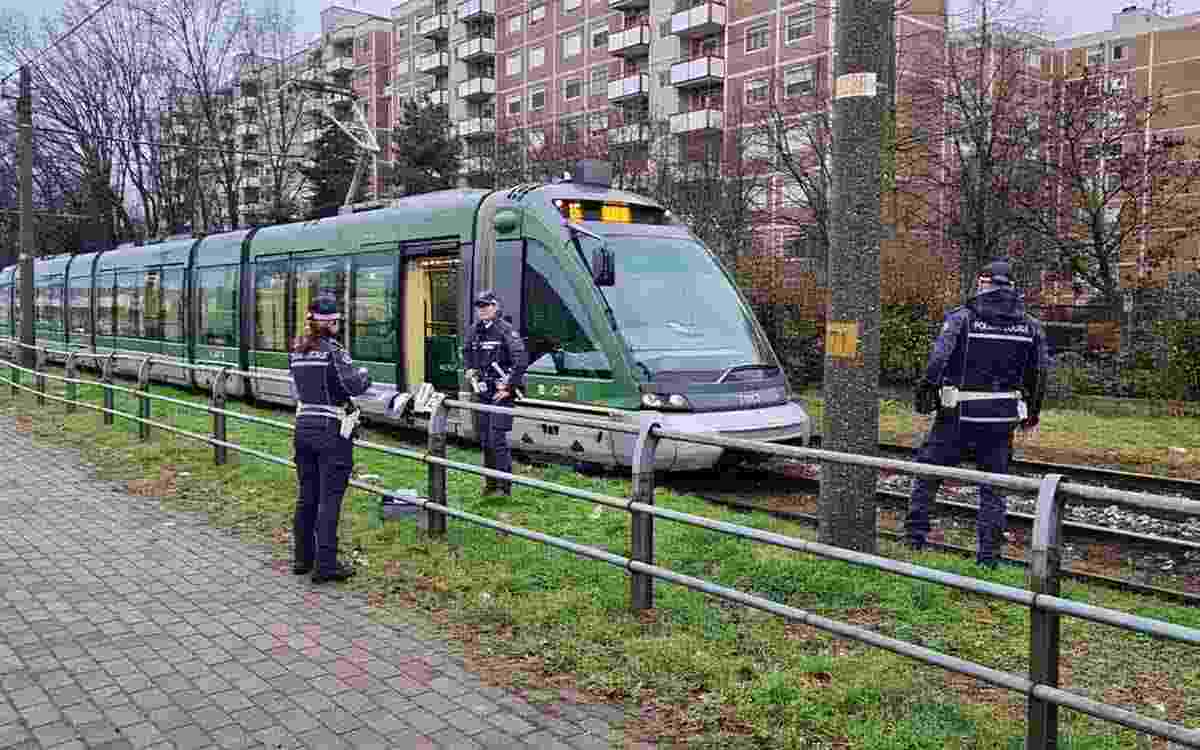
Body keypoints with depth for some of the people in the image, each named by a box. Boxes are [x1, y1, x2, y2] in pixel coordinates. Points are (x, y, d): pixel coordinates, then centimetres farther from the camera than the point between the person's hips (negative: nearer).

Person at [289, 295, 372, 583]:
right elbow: (354, 385, -20)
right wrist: (364, 374, 0)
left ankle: (302, 558, 25)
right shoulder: (334, 351, -14)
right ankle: (325, 565, 1)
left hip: (304, 427, 7)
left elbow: (297, 388, 15)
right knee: (329, 499, -2)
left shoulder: (296, 351, 8)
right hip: (332, 432, -7)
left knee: (307, 495, 15)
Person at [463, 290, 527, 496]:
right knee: (485, 439, 12)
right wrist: (469, 369, 14)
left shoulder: (506, 330, -12)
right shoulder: (476, 330, 10)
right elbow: (466, 351, 31)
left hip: (501, 393, -7)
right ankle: (490, 482, 23)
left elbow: (521, 361, -21)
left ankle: (504, 485, -4)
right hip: (483, 393, 8)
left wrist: (508, 387, -19)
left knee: (497, 438, -11)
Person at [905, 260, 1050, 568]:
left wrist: (925, 394, -3)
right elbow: (1040, 373, 9)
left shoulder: (961, 318, -7)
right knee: (993, 486, 12)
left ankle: (915, 535, 14)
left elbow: (938, 362, -14)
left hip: (958, 415, -3)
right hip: (1002, 419, 3)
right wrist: (1032, 412, 21)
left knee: (928, 472, 12)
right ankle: (989, 554, 12)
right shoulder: (1030, 325, 6)